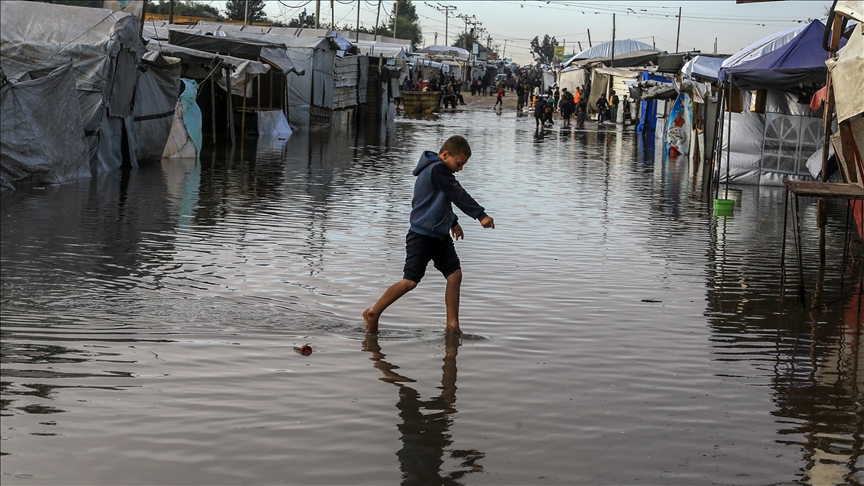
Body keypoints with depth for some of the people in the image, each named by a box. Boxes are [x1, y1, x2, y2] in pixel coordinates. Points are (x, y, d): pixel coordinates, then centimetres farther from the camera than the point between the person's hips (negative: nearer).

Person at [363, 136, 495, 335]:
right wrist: (481, 215, -25)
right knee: (410, 281, -8)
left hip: (440, 236, 10)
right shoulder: (438, 169, -16)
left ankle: (452, 325, 7)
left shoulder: (435, 170, 15)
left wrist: (452, 222, 35)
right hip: (422, 236, -10)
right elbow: (458, 195, -23)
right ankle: (373, 313, 6)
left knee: (455, 275, 2)